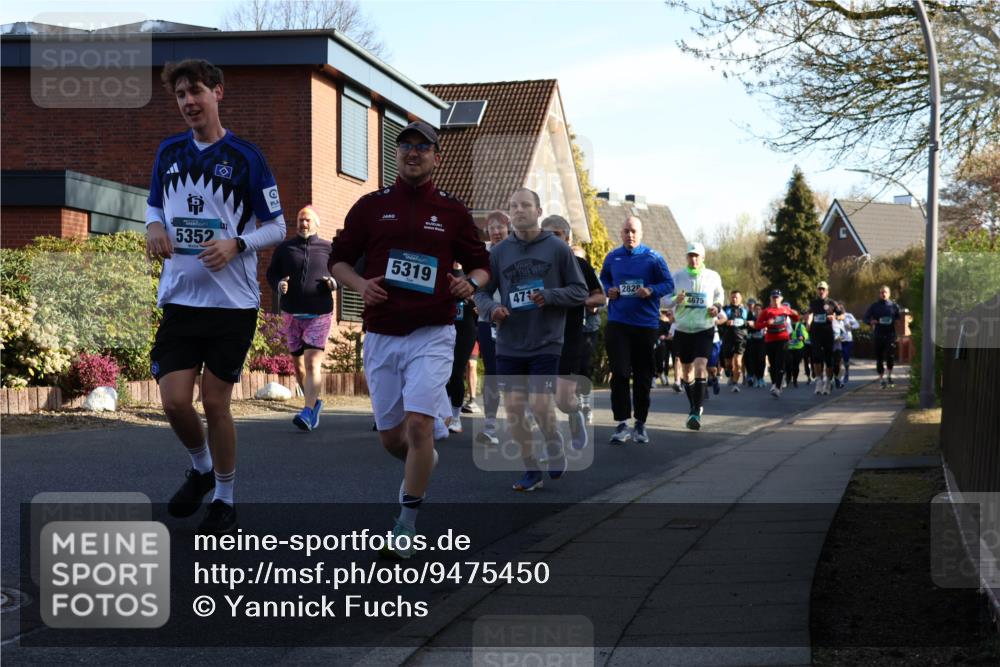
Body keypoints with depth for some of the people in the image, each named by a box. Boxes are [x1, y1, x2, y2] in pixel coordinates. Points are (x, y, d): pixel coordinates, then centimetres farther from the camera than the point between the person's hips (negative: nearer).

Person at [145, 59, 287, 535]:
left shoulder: (246, 157, -5)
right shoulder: (169, 152, 8)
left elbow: (277, 227, -1)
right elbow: (154, 205, 21)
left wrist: (236, 244, -19)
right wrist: (154, 228, -2)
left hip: (232, 302, -3)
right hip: (179, 298, 3)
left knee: (215, 403, 1)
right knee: (174, 402, -3)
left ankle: (224, 499, 20)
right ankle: (200, 468, 28)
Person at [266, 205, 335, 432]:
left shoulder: (327, 249, 5)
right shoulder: (284, 248, 8)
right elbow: (271, 273, 14)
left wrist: (334, 282, -9)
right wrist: (278, 284, -8)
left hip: (319, 314, -3)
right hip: (291, 314, 3)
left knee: (312, 362, -16)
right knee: (298, 364, 11)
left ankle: (308, 412, -23)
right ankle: (314, 403, 31)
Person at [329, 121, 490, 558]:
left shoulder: (452, 211, 5)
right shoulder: (371, 206, 6)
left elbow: (481, 264, 12)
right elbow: (338, 259, 10)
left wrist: (470, 282, -10)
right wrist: (360, 285, -10)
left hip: (432, 335, -2)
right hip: (380, 336, 2)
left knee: (418, 423, -16)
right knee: (390, 435, 8)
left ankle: (407, 524, -4)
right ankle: (421, 462, 44)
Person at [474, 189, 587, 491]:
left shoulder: (558, 248, -2)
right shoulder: (499, 252, 4)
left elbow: (580, 291, 1)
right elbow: (482, 292, 9)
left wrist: (549, 296, -16)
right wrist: (491, 307, -13)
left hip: (545, 344, -3)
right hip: (509, 347, 3)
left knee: (540, 405, -10)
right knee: (513, 409, 2)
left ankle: (555, 447, 21)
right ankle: (531, 470, 17)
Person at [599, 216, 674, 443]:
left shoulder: (653, 258, -1)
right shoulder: (612, 257, 6)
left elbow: (669, 284, 1)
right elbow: (603, 279, 21)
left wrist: (651, 291, -17)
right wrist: (608, 290, -1)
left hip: (646, 324, -1)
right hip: (618, 323, 1)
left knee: (643, 376, 7)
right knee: (619, 374, -8)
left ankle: (640, 424, 19)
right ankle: (622, 424, -6)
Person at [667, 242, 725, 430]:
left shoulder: (713, 277, 0)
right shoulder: (677, 277, 0)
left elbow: (720, 295, 18)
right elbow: (665, 299, 3)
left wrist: (717, 307, -3)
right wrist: (676, 300, -19)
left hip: (704, 329, -2)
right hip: (683, 329, 2)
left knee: (700, 367, -19)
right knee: (687, 370, 12)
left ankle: (696, 412, -20)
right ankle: (693, 407, 32)